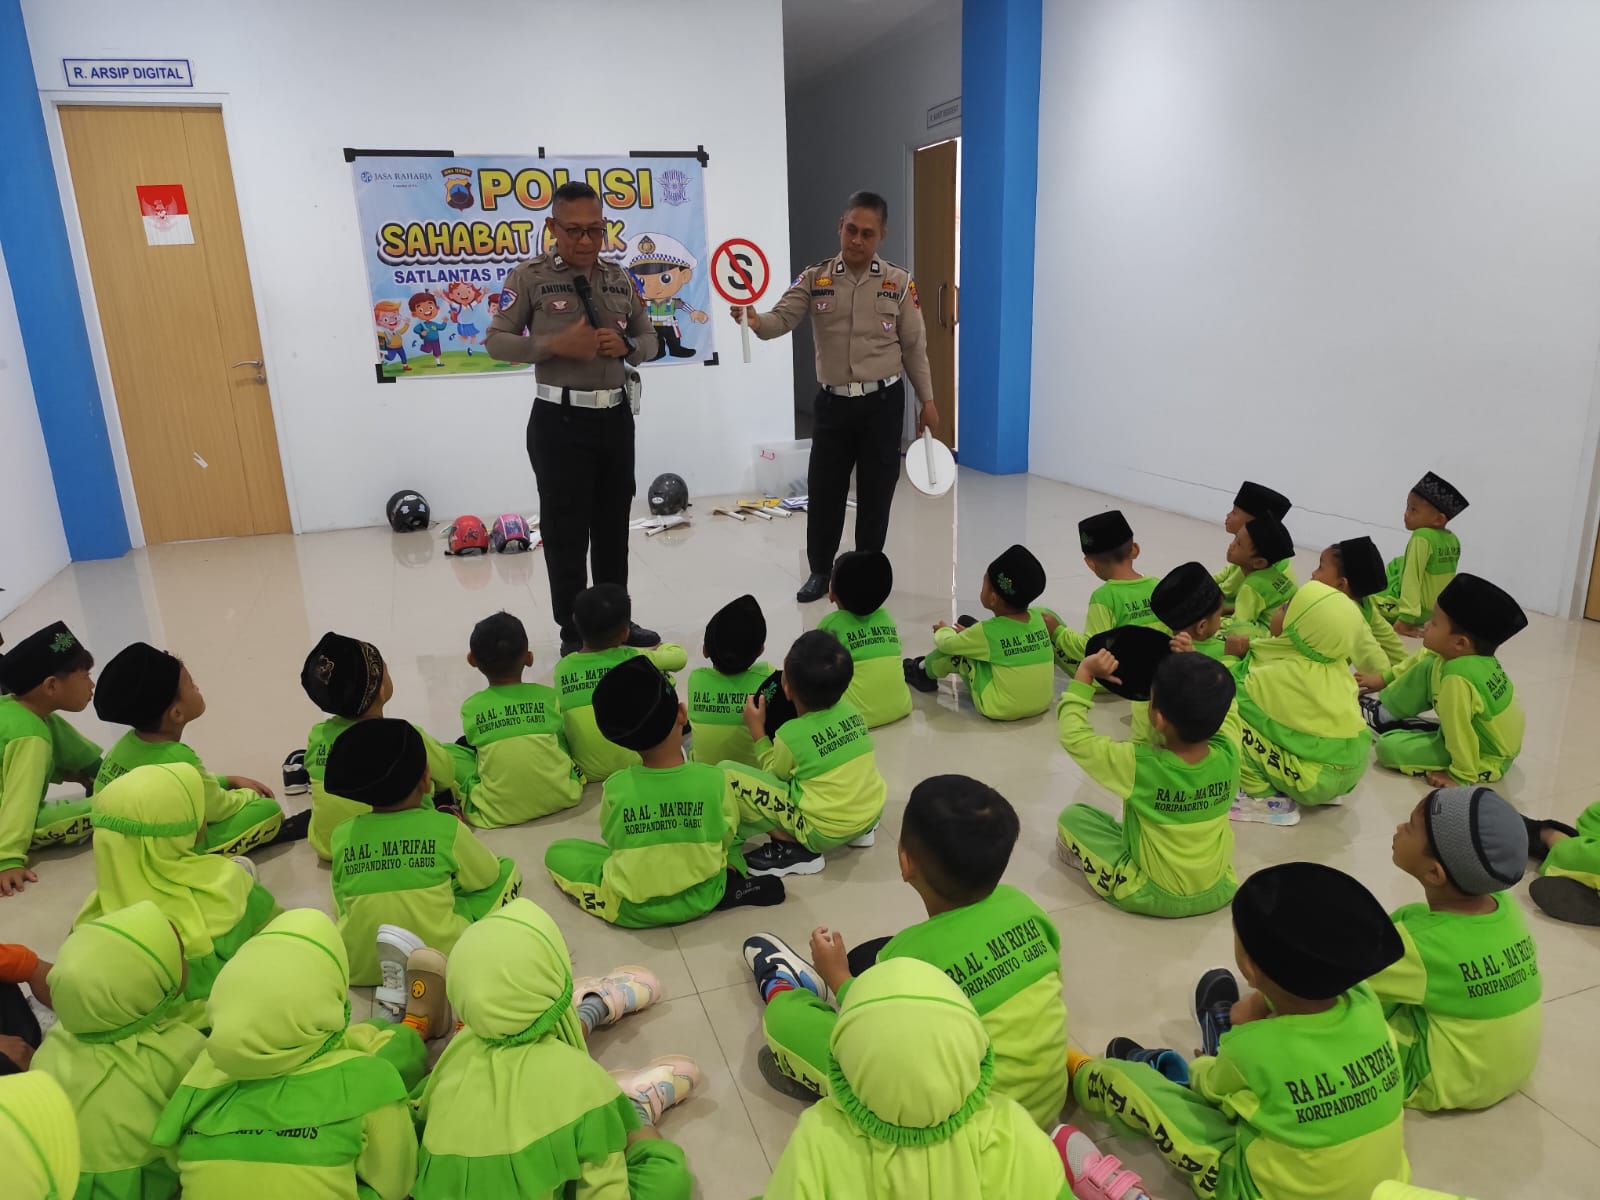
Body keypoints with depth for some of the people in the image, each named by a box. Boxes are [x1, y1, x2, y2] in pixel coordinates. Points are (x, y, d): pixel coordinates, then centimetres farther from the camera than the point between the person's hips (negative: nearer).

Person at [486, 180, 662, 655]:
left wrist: (626, 345, -7)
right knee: (566, 531, 2)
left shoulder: (621, 279, 9)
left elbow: (649, 340, 16)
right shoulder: (529, 278, -5)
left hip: (616, 417, 5)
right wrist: (557, 345, -19)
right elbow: (496, 342, -5)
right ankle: (574, 632, 14)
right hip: (560, 421, -5)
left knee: (613, 526, 14)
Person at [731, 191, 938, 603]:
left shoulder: (899, 282, 0)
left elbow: (914, 346, 4)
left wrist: (927, 400, 3)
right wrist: (754, 320, -33)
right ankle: (820, 571, 23)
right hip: (833, 402, 1)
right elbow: (781, 318, -10)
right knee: (823, 490, 6)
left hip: (883, 402, -1)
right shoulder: (815, 279, 1)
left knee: (876, 492, 7)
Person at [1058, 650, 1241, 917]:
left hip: (1154, 898, -4)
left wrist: (1085, 674, -14)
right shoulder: (1229, 753, -19)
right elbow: (1221, 703, 4)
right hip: (1219, 892, 5)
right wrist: (1194, 665, -1)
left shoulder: (1138, 765, -29)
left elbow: (1072, 734, -17)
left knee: (1071, 816, 7)